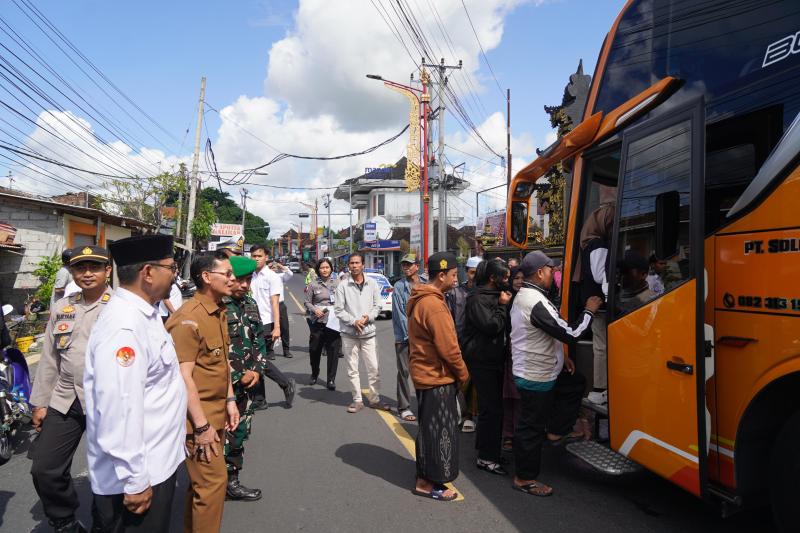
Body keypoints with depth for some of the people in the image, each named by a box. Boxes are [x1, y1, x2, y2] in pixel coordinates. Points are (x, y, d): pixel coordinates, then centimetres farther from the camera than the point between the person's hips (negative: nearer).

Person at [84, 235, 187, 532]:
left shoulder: (143, 313, 6)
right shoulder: (124, 327, -26)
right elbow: (119, 410, -27)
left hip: (157, 461, 9)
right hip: (139, 473, -9)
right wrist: (135, 481, -22)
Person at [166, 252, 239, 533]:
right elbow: (183, 376, -22)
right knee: (213, 481, -1)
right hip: (198, 416, -9)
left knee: (202, 481, 20)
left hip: (216, 413, 9)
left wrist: (229, 400, 12)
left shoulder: (218, 311, 8)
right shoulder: (189, 318, -20)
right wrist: (202, 425, -20)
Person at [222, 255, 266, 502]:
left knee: (239, 433, 15)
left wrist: (257, 370, 0)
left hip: (246, 383, 7)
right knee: (223, 435, 0)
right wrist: (238, 377, -13)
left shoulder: (250, 304, 9)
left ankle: (232, 480, 29)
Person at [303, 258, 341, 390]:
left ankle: (331, 379, 9)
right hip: (318, 321, 0)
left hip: (333, 321, 0)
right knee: (315, 349, 9)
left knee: (333, 350, -2)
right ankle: (314, 374, 34)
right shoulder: (313, 284, 2)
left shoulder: (336, 283, 6)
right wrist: (315, 310, -13)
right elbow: (307, 302, 4)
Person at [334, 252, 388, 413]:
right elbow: (338, 309, -4)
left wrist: (368, 317, -12)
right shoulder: (343, 285, -4)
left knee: (373, 368, 4)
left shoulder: (372, 283, 3)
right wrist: (353, 321, -15)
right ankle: (357, 400, 20)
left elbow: (377, 306, 6)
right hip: (349, 333, -1)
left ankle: (374, 399, 19)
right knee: (352, 369, 7)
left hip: (368, 333, 1)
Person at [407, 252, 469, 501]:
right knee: (438, 431, 3)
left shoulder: (421, 299, 8)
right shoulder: (434, 305, -24)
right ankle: (427, 483, 16)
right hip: (437, 377, -10)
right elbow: (449, 348, -24)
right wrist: (464, 374, -7)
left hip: (426, 373, 10)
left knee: (430, 428, 21)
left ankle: (427, 476, 35)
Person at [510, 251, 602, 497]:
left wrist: (561, 356, 15)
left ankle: (556, 431, 27)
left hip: (532, 370, 10)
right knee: (531, 428, 3)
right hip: (536, 377, -10)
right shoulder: (537, 303, -27)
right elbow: (569, 333, -25)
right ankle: (525, 479, 18)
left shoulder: (523, 296, 7)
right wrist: (589, 311, -10)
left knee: (576, 384, 22)